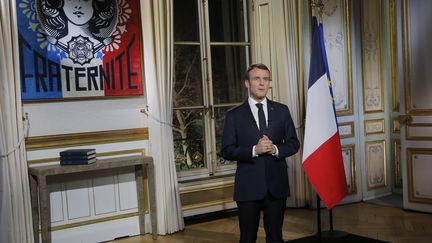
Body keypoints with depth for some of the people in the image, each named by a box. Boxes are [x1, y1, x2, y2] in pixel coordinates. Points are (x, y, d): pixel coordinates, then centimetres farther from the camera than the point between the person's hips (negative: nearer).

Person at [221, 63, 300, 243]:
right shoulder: (234, 115, -1)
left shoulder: (282, 111, 6)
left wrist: (276, 149, -14)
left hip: (277, 184, 2)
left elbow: (294, 143, 6)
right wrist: (254, 150, -19)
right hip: (248, 186, -2)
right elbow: (226, 151, -5)